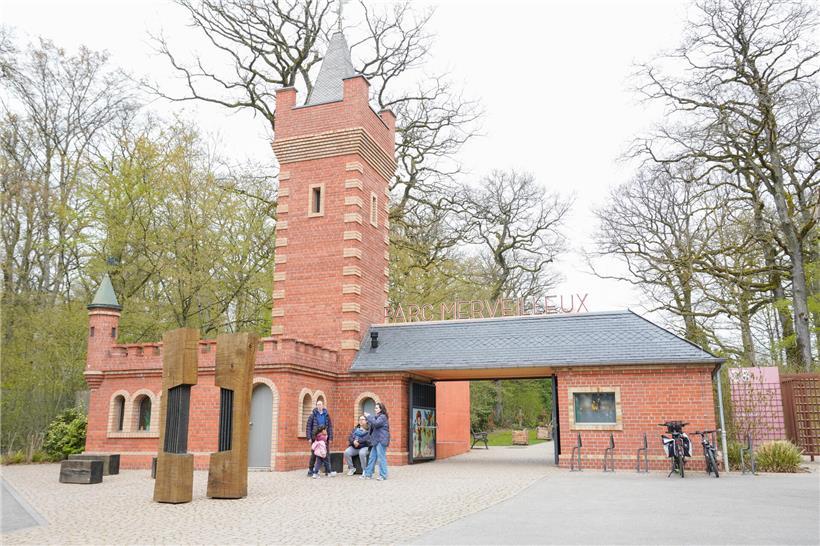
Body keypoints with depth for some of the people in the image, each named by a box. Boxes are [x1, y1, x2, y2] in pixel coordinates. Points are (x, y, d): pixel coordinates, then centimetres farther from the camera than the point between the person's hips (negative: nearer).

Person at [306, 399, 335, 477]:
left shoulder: (326, 415, 5)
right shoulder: (313, 415, 0)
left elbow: (330, 427, 6)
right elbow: (308, 426, -2)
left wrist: (330, 438, 0)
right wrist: (309, 438, -8)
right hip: (315, 438, -2)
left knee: (327, 454, 2)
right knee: (313, 454, 4)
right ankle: (310, 470, 14)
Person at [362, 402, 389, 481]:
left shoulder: (383, 417, -9)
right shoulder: (377, 417, 22)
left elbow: (376, 424, -23)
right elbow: (373, 426, 21)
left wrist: (368, 417, -13)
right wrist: (367, 418, 7)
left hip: (381, 440, -10)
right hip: (376, 440, 10)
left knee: (381, 458, -6)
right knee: (372, 457, 10)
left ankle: (383, 475, -1)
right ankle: (368, 474, 14)